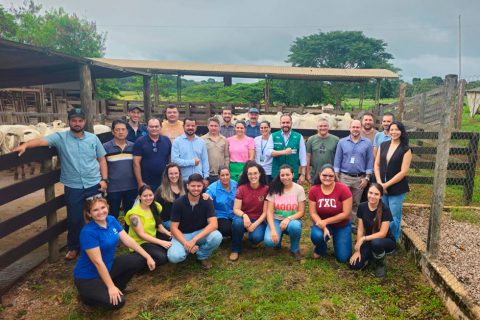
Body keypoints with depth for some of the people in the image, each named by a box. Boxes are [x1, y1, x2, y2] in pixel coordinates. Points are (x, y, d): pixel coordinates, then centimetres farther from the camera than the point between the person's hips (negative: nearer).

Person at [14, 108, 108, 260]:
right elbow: (42, 141, -18)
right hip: (73, 187, -1)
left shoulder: (93, 138, 2)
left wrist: (104, 179, -2)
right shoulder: (60, 137, -4)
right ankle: (73, 247, 32)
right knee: (74, 219, 9)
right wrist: (25, 145, -38)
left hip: (94, 185, 1)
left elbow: (102, 159, 5)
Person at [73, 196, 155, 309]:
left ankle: (118, 286, 10)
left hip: (108, 266, 7)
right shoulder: (88, 232, -26)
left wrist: (148, 257, -6)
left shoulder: (111, 220, -4)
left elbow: (127, 240, -2)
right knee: (117, 302, -22)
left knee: (139, 259, -5)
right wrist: (111, 287, -24)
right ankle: (88, 294, 5)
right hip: (88, 276, -7)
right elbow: (98, 262, -26)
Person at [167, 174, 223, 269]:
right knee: (174, 257, -31)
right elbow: (174, 228, -12)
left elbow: (213, 224, -21)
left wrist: (194, 240, -31)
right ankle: (187, 249, 7)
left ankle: (202, 256, 1)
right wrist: (185, 243, -28)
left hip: (201, 233, 1)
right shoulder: (178, 203, -13)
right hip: (182, 235, -1)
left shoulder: (207, 201, -11)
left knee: (217, 236, -31)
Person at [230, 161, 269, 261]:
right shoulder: (241, 188, -8)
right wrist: (244, 215, -30)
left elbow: (265, 212, -8)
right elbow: (236, 209, -9)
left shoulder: (266, 189, -9)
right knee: (237, 222, -34)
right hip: (244, 218, 1)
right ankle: (235, 249, -9)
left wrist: (255, 224, -21)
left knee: (256, 237, -32)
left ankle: (252, 235, 9)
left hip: (259, 220, -1)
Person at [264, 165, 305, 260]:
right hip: (276, 220, 0)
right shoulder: (274, 189, -6)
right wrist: (273, 229, -22)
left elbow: (301, 212, -6)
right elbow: (269, 211, -8)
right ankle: (278, 239, 10)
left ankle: (295, 249, -5)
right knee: (269, 241, -30)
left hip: (292, 220, 0)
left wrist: (288, 219, -25)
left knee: (295, 226, -38)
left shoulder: (299, 189, -6)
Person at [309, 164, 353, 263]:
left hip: (342, 226, -1)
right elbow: (313, 213, -10)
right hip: (321, 223, 1)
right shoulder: (313, 190, -13)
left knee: (343, 258, -6)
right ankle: (320, 249, 6)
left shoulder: (343, 189, -20)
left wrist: (325, 221, -21)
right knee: (316, 235, -33)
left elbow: (346, 214, -19)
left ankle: (336, 240, 29)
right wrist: (323, 227, -25)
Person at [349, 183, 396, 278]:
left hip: (386, 241, -3)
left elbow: (382, 233, -23)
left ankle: (380, 264, -7)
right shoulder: (362, 207, -9)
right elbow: (360, 229, -6)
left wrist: (363, 239, -29)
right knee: (354, 265, -17)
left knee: (376, 242, -40)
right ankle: (372, 255, 14)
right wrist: (358, 250, -10)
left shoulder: (385, 209, -22)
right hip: (369, 241, 3)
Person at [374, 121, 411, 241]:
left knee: (394, 218, 6)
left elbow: (403, 172, -12)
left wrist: (387, 184, -13)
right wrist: (379, 183, -7)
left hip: (397, 189, -4)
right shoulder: (383, 145, 5)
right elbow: (377, 165, 5)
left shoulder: (406, 150, -7)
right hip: (381, 187, 4)